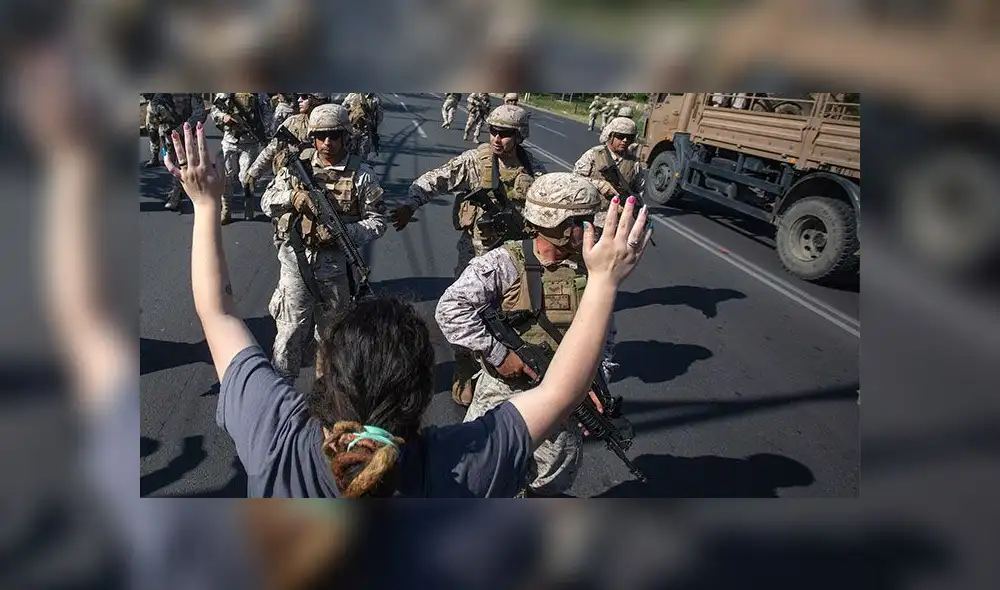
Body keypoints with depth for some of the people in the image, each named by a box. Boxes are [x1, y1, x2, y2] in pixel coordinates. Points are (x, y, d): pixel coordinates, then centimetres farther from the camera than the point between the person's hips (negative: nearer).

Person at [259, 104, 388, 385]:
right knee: (291, 330, 4)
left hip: (335, 265, 0)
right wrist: (292, 196, -16)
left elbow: (377, 222, -5)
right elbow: (267, 202, 5)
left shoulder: (362, 175, -6)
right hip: (296, 261, 0)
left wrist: (343, 232, -21)